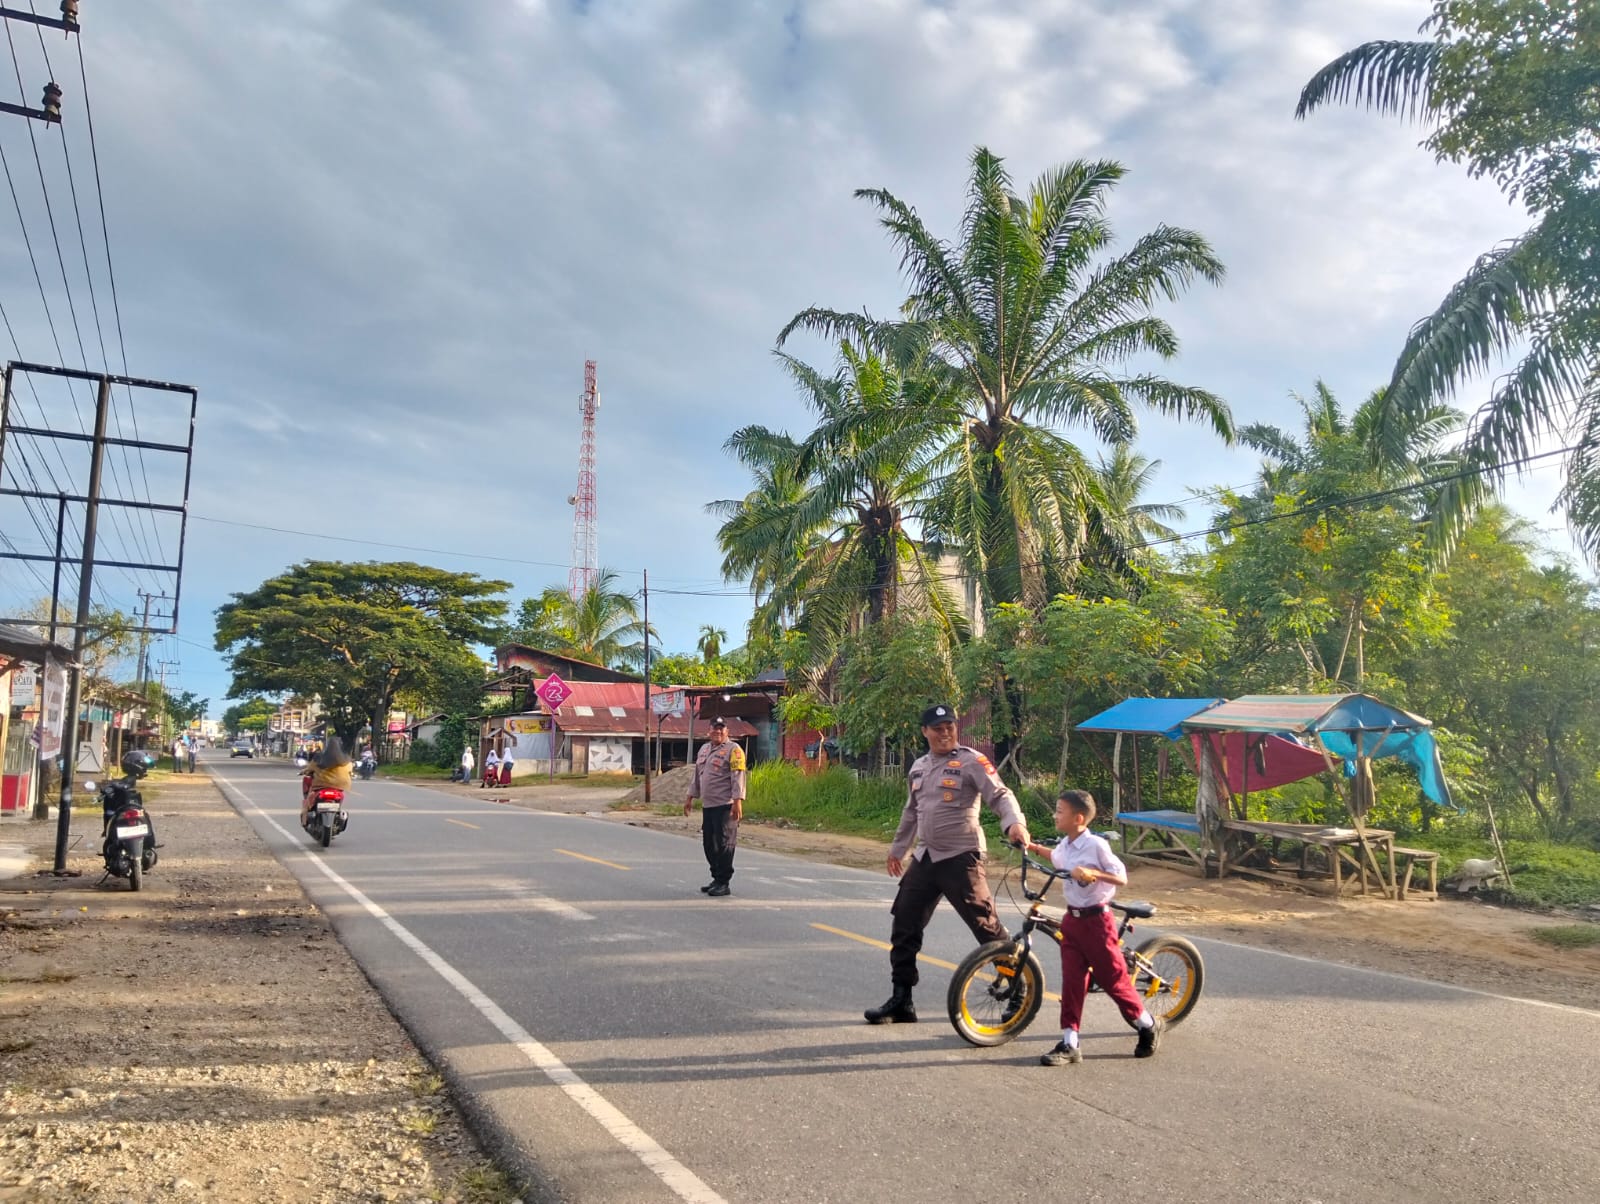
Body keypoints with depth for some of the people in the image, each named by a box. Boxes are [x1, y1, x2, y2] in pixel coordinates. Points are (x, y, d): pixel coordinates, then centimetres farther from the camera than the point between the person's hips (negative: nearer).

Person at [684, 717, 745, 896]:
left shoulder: (733, 750, -6)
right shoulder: (704, 749, 18)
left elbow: (738, 778, -14)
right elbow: (697, 775, 25)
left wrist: (737, 801, -21)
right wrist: (690, 797, 23)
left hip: (725, 806, -8)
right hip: (707, 805, 8)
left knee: (724, 844, -6)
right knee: (709, 844, 11)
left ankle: (723, 883, 0)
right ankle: (716, 878, 23)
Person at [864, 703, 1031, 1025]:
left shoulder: (971, 761, -7)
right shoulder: (918, 767, 14)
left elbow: (999, 795, -18)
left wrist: (1014, 823, -37)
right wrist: (897, 849, 31)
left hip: (960, 858, -7)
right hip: (924, 858, 7)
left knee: (986, 927, -6)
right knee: (904, 928, 8)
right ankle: (901, 1001, 18)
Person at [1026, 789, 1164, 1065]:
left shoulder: (1096, 845, -17)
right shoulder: (1064, 845, 6)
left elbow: (1121, 877, -17)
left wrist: (1092, 872, -30)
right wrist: (1035, 848, 23)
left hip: (1095, 920, -6)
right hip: (1072, 920, 7)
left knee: (1112, 978, 4)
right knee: (1071, 980, 3)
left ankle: (1149, 1026, 27)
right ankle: (1069, 1044, 6)